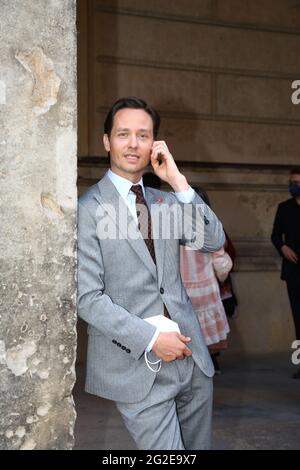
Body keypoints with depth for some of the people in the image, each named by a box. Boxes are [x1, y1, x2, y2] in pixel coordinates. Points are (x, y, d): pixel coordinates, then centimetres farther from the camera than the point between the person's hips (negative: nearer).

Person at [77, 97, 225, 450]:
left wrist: (179, 183, -9)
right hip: (137, 364, -6)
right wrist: (150, 339, -16)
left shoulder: (167, 201, 10)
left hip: (190, 356, 6)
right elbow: (88, 298, -12)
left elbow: (214, 241, -2)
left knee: (199, 445, 17)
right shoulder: (87, 209, -9)